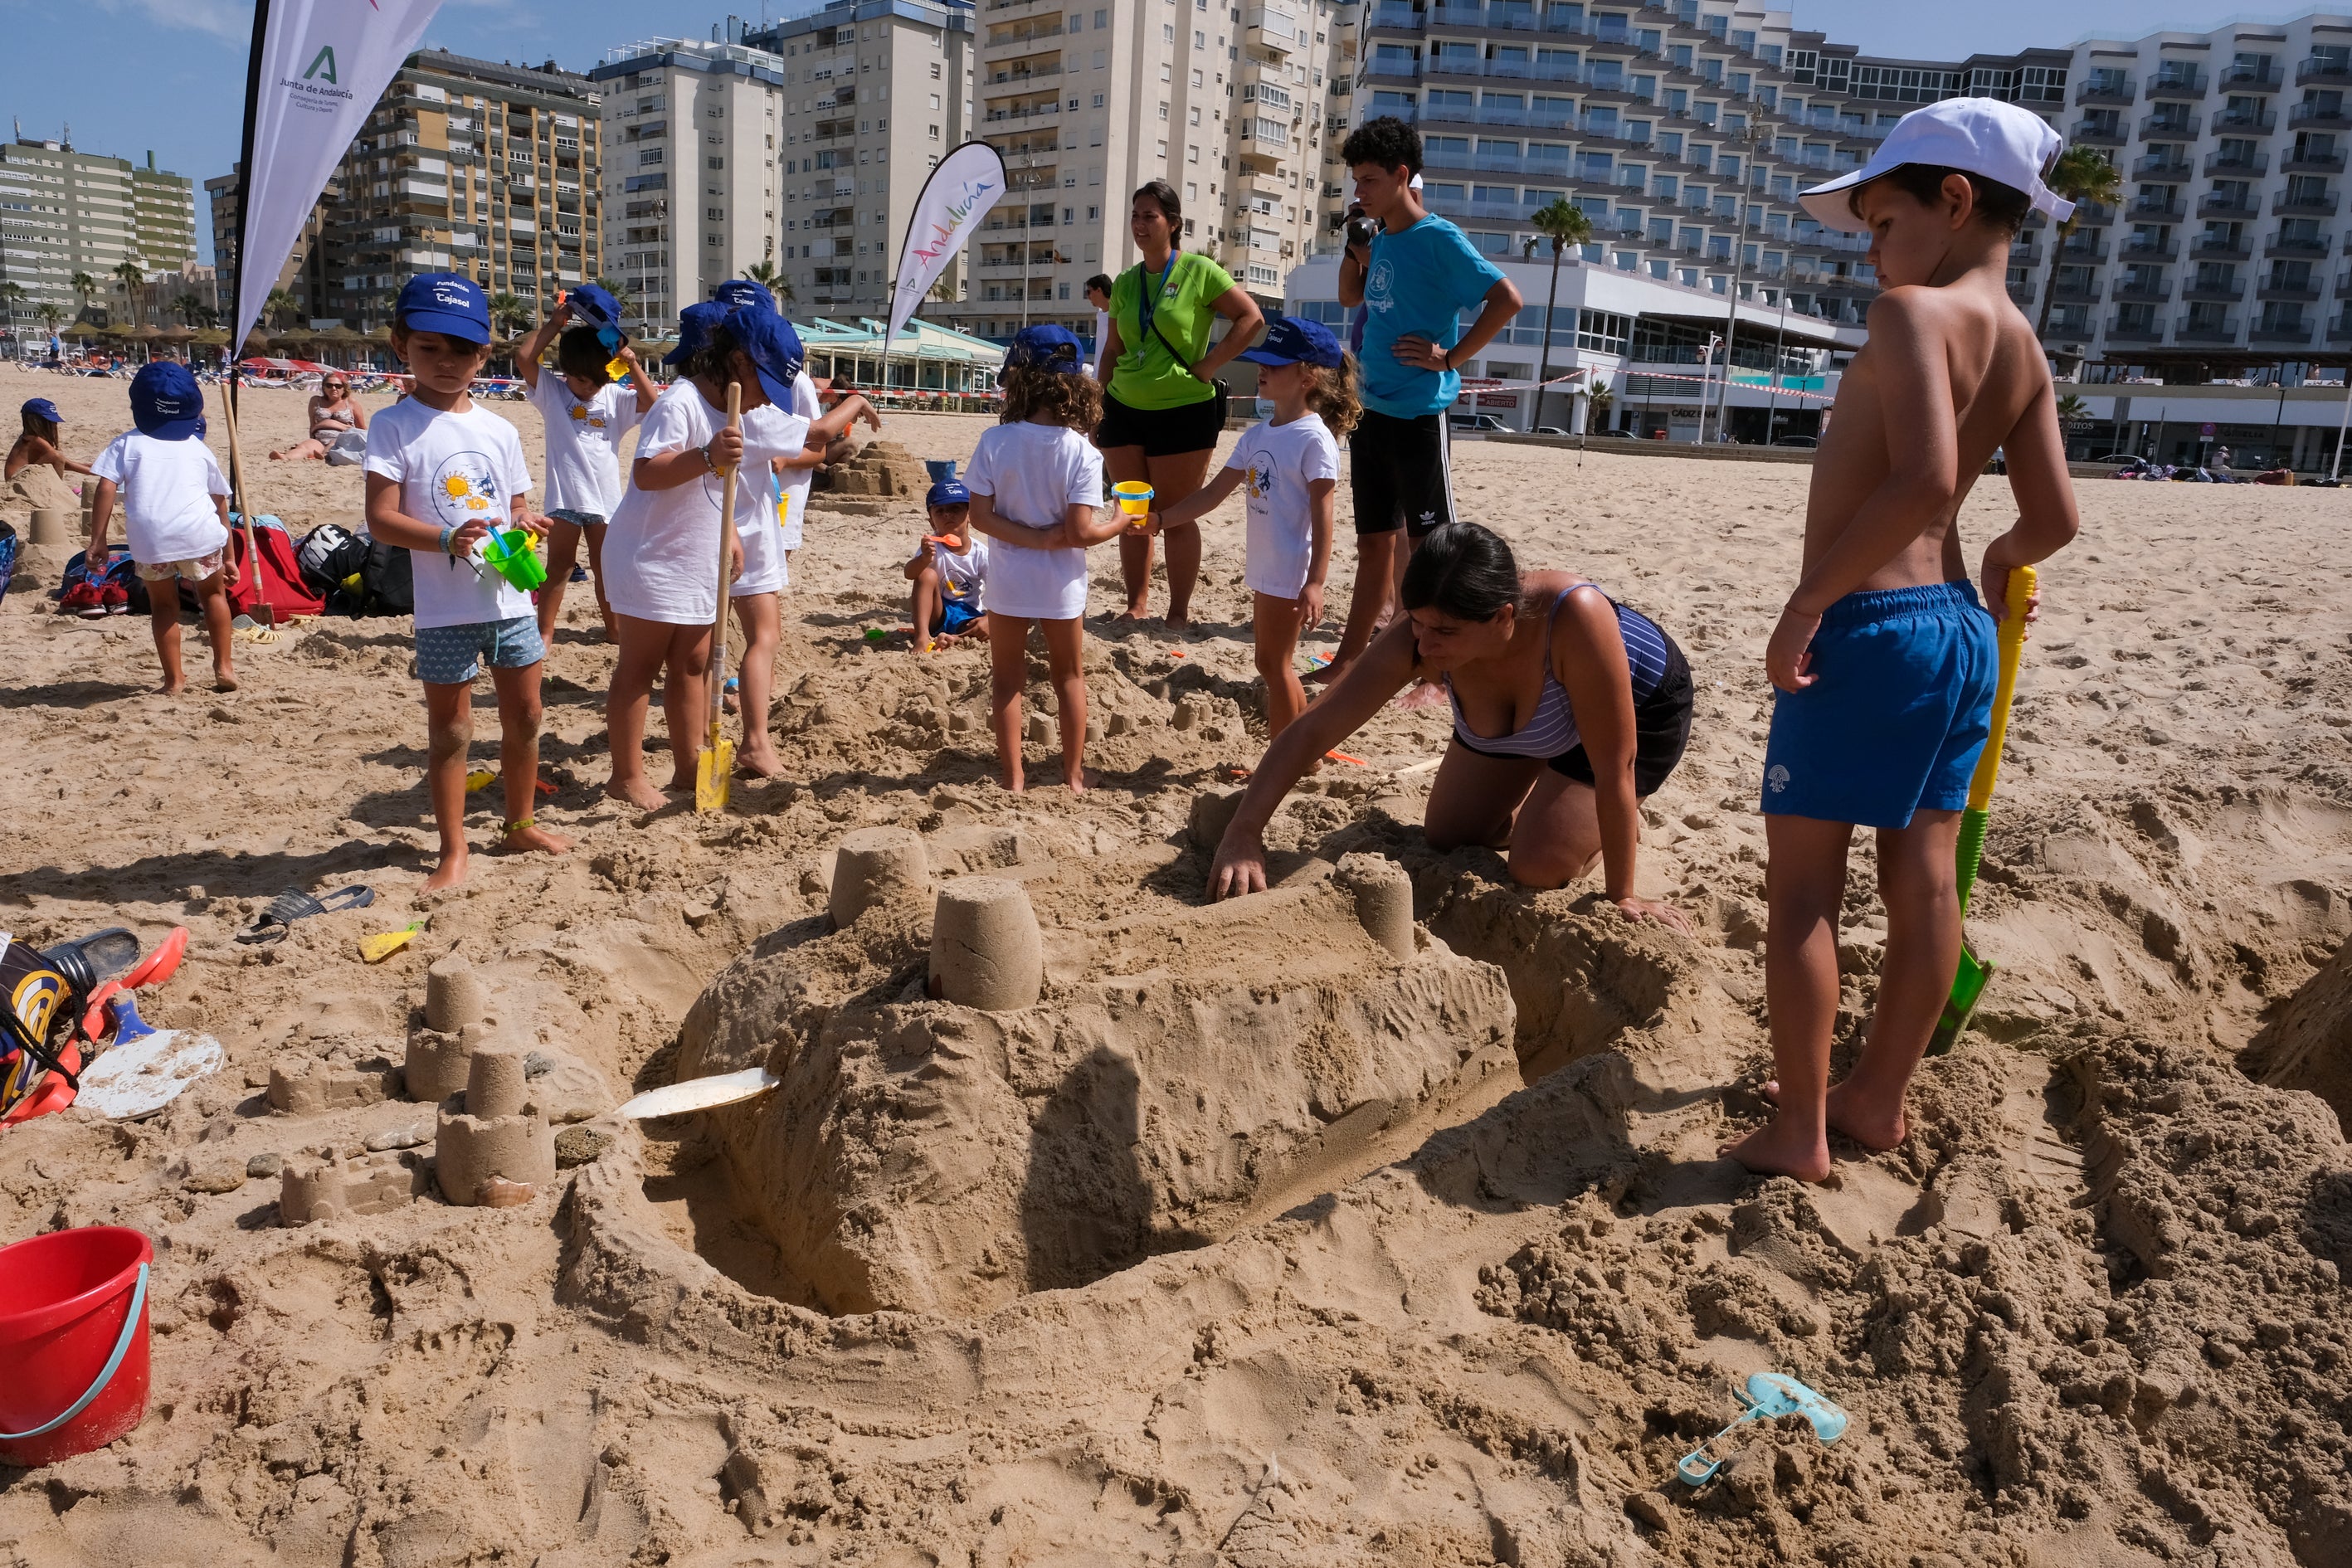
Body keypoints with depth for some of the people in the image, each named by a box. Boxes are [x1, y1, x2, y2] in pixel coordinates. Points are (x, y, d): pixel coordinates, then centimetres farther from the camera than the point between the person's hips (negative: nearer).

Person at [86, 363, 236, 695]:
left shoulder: (126, 444, 15)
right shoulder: (198, 448, 21)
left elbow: (106, 489, 2)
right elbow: (220, 503, 21)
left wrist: (97, 540, 4)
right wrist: (228, 556, 27)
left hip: (149, 537, -1)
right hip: (199, 531, 1)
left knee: (163, 604, 19)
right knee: (213, 593, 26)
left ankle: (174, 679, 22)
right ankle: (224, 667, 25)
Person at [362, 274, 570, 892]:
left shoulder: (499, 431, 7)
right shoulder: (395, 427, -7)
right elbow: (381, 517, -13)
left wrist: (525, 525, -10)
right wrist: (447, 539, -28)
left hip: (511, 598, 5)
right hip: (445, 607, -4)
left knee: (524, 714, 14)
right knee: (449, 729, 5)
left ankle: (520, 824, 33)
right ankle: (453, 850, 17)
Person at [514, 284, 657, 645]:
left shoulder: (616, 397, 3)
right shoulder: (551, 392, -1)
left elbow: (652, 404, -10)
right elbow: (523, 357, -14)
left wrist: (633, 366, -18)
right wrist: (554, 323, -11)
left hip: (605, 496, 2)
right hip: (565, 495, -1)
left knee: (605, 567, 12)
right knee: (559, 565, 4)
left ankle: (613, 627, 23)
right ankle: (545, 631, 11)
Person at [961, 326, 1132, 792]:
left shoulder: (994, 441, -12)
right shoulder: (1082, 453, -15)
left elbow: (980, 516, -14)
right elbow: (1080, 533, -19)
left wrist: (1035, 538, -11)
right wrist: (1119, 522, -1)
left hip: (1008, 581, 0)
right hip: (1061, 585, 0)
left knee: (1006, 679, 15)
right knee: (1069, 676, 18)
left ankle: (1013, 776, 19)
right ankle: (1074, 773, 26)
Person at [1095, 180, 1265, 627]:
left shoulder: (1199, 271, -5)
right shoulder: (1125, 283, 10)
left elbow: (1251, 318, -7)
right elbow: (1112, 351, 15)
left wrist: (1208, 365, -11)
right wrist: (1096, 409, 11)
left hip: (1183, 411, -5)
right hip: (1124, 410, 5)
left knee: (1177, 517, -1)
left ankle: (1179, 612, 8)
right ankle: (1136, 605, 17)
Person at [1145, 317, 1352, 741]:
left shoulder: (1315, 439, -15)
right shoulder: (1257, 435, 8)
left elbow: (1323, 515, -18)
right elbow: (1214, 493, 10)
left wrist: (1315, 583, -24)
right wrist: (1161, 518, 1)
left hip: (1293, 574, -8)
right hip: (1264, 570, 8)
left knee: (1275, 663, -1)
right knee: (1273, 665, 16)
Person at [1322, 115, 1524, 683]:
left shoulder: (1438, 238, -11)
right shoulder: (1381, 240, 11)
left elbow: (1506, 299, -16)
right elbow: (1350, 297, 28)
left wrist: (1451, 357, -15)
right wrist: (1355, 242, 12)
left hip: (1419, 417, -8)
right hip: (1373, 414, 8)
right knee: (1373, 544, 15)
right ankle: (1349, 659, 24)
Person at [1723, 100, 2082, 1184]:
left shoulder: (1914, 310, -13)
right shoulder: (2023, 349, 11)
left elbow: (1923, 481, -28)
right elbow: (2054, 520, 9)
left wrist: (1808, 601, -22)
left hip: (1865, 623, -9)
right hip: (1960, 629, 9)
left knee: (1803, 888, -1)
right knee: (1922, 879, 13)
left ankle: (1797, 1132, 5)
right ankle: (1877, 1098, 27)